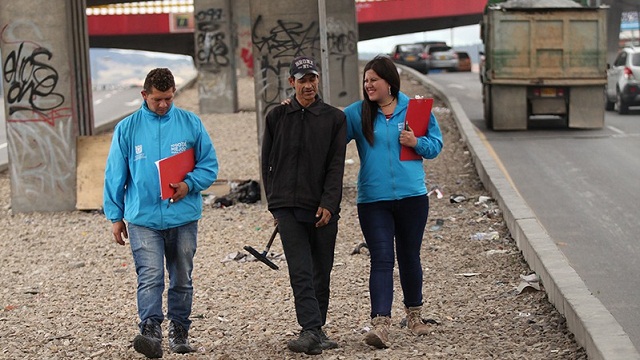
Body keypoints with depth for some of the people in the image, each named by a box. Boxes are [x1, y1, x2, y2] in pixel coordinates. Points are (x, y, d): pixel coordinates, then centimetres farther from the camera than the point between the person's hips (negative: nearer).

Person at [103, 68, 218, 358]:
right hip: (143, 218, -2)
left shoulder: (191, 124, 4)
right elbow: (115, 175, 7)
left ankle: (179, 332, 23)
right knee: (150, 277, -15)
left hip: (183, 216, 2)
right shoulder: (127, 128, 3)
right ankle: (150, 332, -22)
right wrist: (115, 216, 6)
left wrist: (189, 184, -12)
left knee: (182, 279, 11)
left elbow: (209, 165, 7)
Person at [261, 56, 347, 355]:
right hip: (287, 207, 0)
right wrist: (274, 201, 8)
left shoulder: (335, 118, 6)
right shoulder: (277, 117, 10)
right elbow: (267, 163, 14)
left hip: (323, 209, 0)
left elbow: (336, 165, -1)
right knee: (301, 271, -11)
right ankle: (311, 331, -18)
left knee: (321, 272, 7)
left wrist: (328, 203, -11)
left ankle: (317, 329, 20)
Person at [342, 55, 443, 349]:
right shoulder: (356, 113, 3)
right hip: (373, 200, -1)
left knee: (409, 257, 15)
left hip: (412, 196, 1)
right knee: (381, 260, -10)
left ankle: (414, 313, 34)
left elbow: (436, 144, 9)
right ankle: (380, 324, -18)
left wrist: (416, 143, -12)